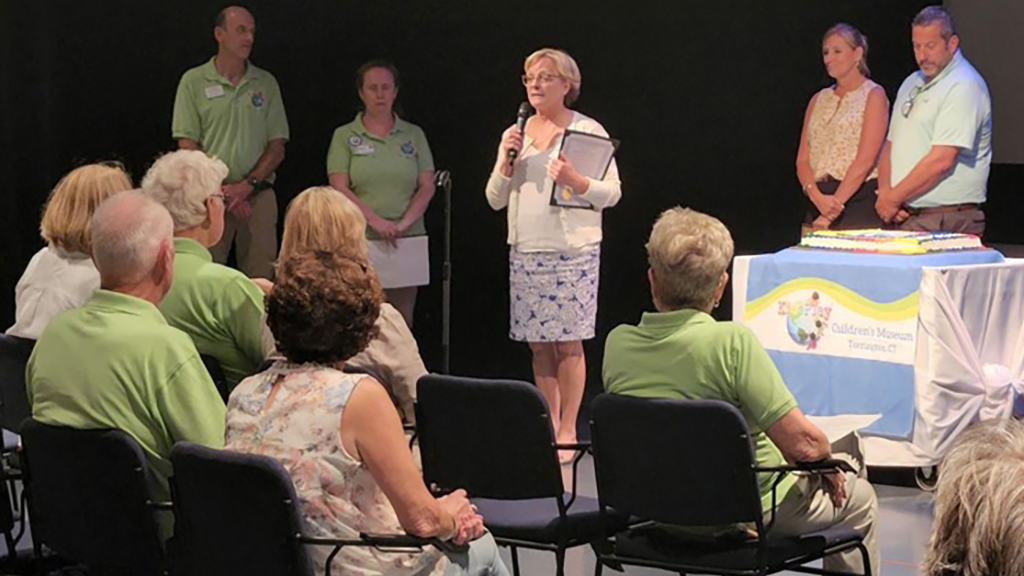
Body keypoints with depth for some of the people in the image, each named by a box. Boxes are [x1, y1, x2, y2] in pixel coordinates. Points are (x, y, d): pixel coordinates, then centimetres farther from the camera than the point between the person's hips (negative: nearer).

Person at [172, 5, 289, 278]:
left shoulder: (266, 83, 10)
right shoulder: (193, 81, 3)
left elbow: (277, 148, 8)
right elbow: (187, 146, -1)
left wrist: (247, 185, -7)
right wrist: (222, 191, -8)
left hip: (259, 195, 2)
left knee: (261, 281, -2)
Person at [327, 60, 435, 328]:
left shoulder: (413, 135, 11)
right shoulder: (345, 136, 6)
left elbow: (427, 187, 5)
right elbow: (339, 189, -3)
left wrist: (404, 223, -10)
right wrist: (376, 221, -14)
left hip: (408, 242, 2)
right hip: (361, 240, -2)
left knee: (402, 324, 2)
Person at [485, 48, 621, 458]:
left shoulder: (587, 131, -1)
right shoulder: (518, 134, 13)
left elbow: (613, 192, -4)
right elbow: (495, 200, 14)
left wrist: (576, 181, -21)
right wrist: (505, 162, -3)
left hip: (572, 250, -5)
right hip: (525, 250, 5)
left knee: (568, 343, -4)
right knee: (538, 343, 7)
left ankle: (568, 429, 2)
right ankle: (549, 424, 15)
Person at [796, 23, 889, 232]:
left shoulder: (873, 95, 0)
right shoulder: (819, 100, 16)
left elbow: (865, 160, -11)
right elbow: (802, 159, 8)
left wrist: (833, 208, -17)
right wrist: (818, 198, -12)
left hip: (858, 201, -5)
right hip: (817, 202, 5)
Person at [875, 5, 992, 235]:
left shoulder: (964, 86, -11)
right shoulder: (912, 84, 18)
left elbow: (942, 160, -19)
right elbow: (890, 145, 18)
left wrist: (893, 199, -12)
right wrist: (885, 193, -1)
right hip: (904, 217, 7)